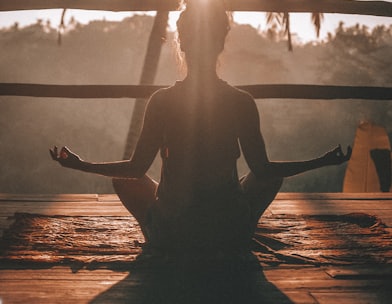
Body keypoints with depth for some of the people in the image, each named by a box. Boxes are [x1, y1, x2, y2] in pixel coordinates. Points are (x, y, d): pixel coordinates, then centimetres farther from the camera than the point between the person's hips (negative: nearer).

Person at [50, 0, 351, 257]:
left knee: (127, 181, 29)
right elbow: (263, 170, -4)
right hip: (231, 235, 0)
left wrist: (80, 164, 11)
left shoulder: (162, 101, -10)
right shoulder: (242, 102, -9)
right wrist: (323, 161, 9)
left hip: (170, 235, 0)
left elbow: (137, 168, -4)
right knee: (274, 175, 28)